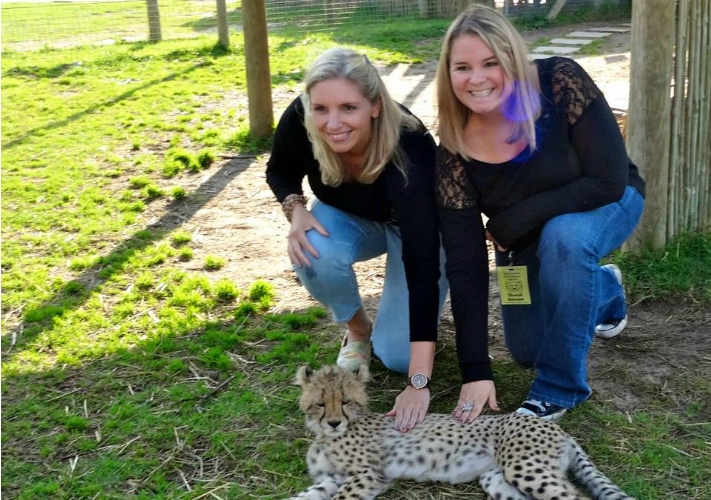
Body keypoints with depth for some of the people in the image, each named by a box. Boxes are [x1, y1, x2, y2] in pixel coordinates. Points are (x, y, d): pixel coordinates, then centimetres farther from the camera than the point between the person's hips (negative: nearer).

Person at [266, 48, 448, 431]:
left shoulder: (410, 150, -41)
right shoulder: (298, 121, -30)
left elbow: (422, 266, -43)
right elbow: (280, 171, -5)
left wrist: (419, 383, -47)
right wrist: (295, 209, -29)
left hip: (418, 226, -3)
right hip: (350, 218, 3)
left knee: (398, 356, -16)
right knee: (315, 256, -33)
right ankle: (357, 328, -1)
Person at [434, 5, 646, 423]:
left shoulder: (561, 82, -32)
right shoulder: (454, 148, -25)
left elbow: (609, 181, -30)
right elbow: (464, 263, -24)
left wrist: (514, 220, -27)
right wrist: (476, 370, -27)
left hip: (604, 205, -3)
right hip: (526, 240, 4)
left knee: (562, 236, -37)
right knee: (526, 352, 9)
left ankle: (560, 387, -17)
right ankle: (603, 290, 39)